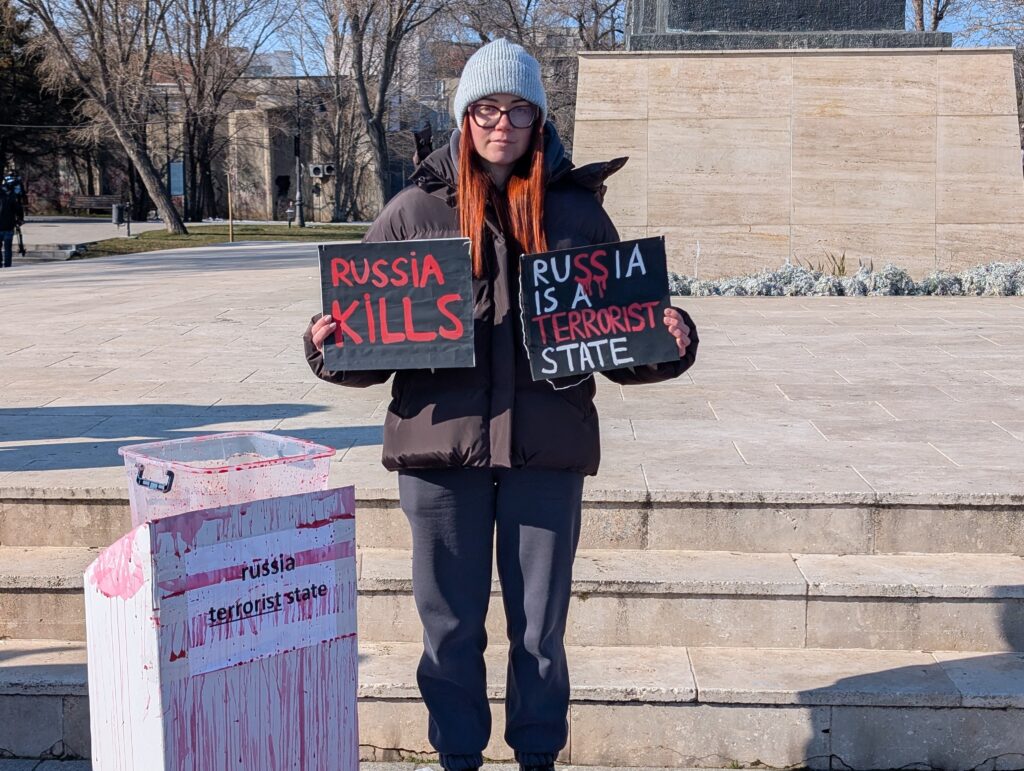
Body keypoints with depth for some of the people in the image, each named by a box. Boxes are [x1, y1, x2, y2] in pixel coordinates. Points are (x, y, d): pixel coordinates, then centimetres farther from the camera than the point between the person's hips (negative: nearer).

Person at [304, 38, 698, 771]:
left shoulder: (577, 211, 6)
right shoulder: (414, 211, 4)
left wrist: (670, 339, -11)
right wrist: (329, 344, -14)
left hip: (548, 449, 0)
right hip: (441, 446, 0)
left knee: (540, 626, 10)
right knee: (451, 626, 10)